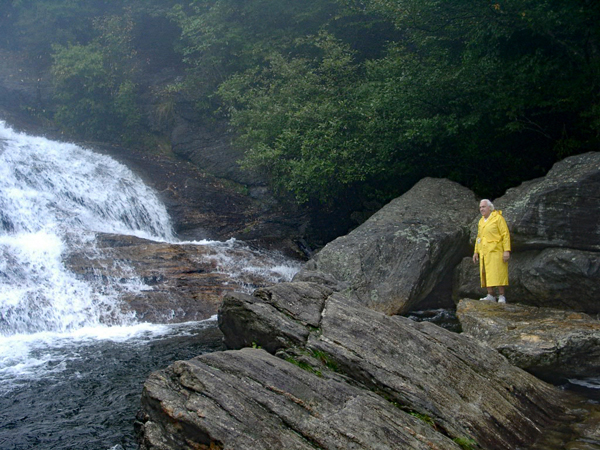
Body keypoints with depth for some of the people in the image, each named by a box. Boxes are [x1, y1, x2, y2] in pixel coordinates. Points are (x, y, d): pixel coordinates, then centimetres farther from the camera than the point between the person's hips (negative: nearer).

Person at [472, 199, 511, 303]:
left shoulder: (498, 218, -4)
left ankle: (501, 297, -8)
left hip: (496, 251, -7)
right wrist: (476, 252, 17)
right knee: (486, 274, 2)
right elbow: (478, 238, 24)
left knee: (498, 274, -10)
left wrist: (507, 250, -16)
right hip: (484, 253, 7)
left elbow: (506, 235, -8)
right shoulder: (481, 221, 18)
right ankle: (490, 296, 6)